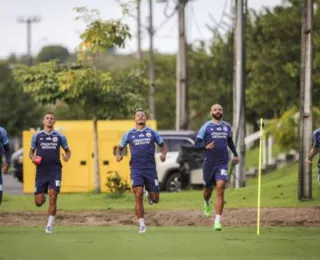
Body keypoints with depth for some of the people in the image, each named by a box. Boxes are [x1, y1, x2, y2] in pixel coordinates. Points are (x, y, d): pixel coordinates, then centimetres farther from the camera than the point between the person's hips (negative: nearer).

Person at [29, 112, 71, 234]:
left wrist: (67, 157, -6)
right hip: (41, 172, 1)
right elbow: (31, 152, 15)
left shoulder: (60, 137, 6)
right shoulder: (36, 136, 6)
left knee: (53, 197, -13)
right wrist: (33, 158, -8)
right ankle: (43, 195, 39)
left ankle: (49, 226, -3)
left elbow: (67, 151, 17)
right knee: (38, 202, -1)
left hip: (55, 171, -1)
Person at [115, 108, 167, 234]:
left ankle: (149, 195, 41)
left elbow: (162, 144, 19)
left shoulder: (152, 133, 8)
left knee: (155, 199, 2)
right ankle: (142, 225, -7)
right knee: (138, 195, -15)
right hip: (136, 168, -1)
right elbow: (120, 148, 17)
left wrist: (164, 154, -3)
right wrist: (118, 155, -7)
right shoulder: (129, 134, 7)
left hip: (150, 168, 1)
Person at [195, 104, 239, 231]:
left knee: (220, 189, -14)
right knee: (208, 188, 11)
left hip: (222, 163, 1)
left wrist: (235, 154, 26)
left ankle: (217, 221, -16)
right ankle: (206, 203, 49)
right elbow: (197, 143, -5)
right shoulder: (206, 126, -1)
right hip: (209, 163, -1)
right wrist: (206, 146, -24)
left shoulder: (227, 127, 9)